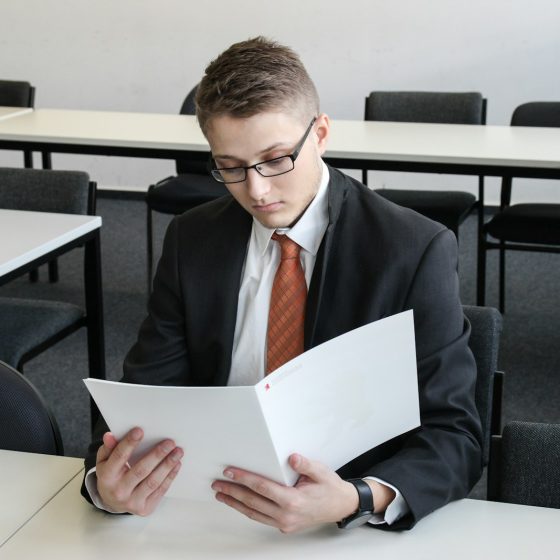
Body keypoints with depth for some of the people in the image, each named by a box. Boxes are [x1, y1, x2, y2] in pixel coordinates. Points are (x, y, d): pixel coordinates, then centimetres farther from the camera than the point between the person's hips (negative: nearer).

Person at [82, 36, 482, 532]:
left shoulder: (416, 252, -9)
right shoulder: (191, 241, 3)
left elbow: (455, 436, -11)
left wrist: (355, 501, -31)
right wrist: (107, 482, -22)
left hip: (354, 528, -3)